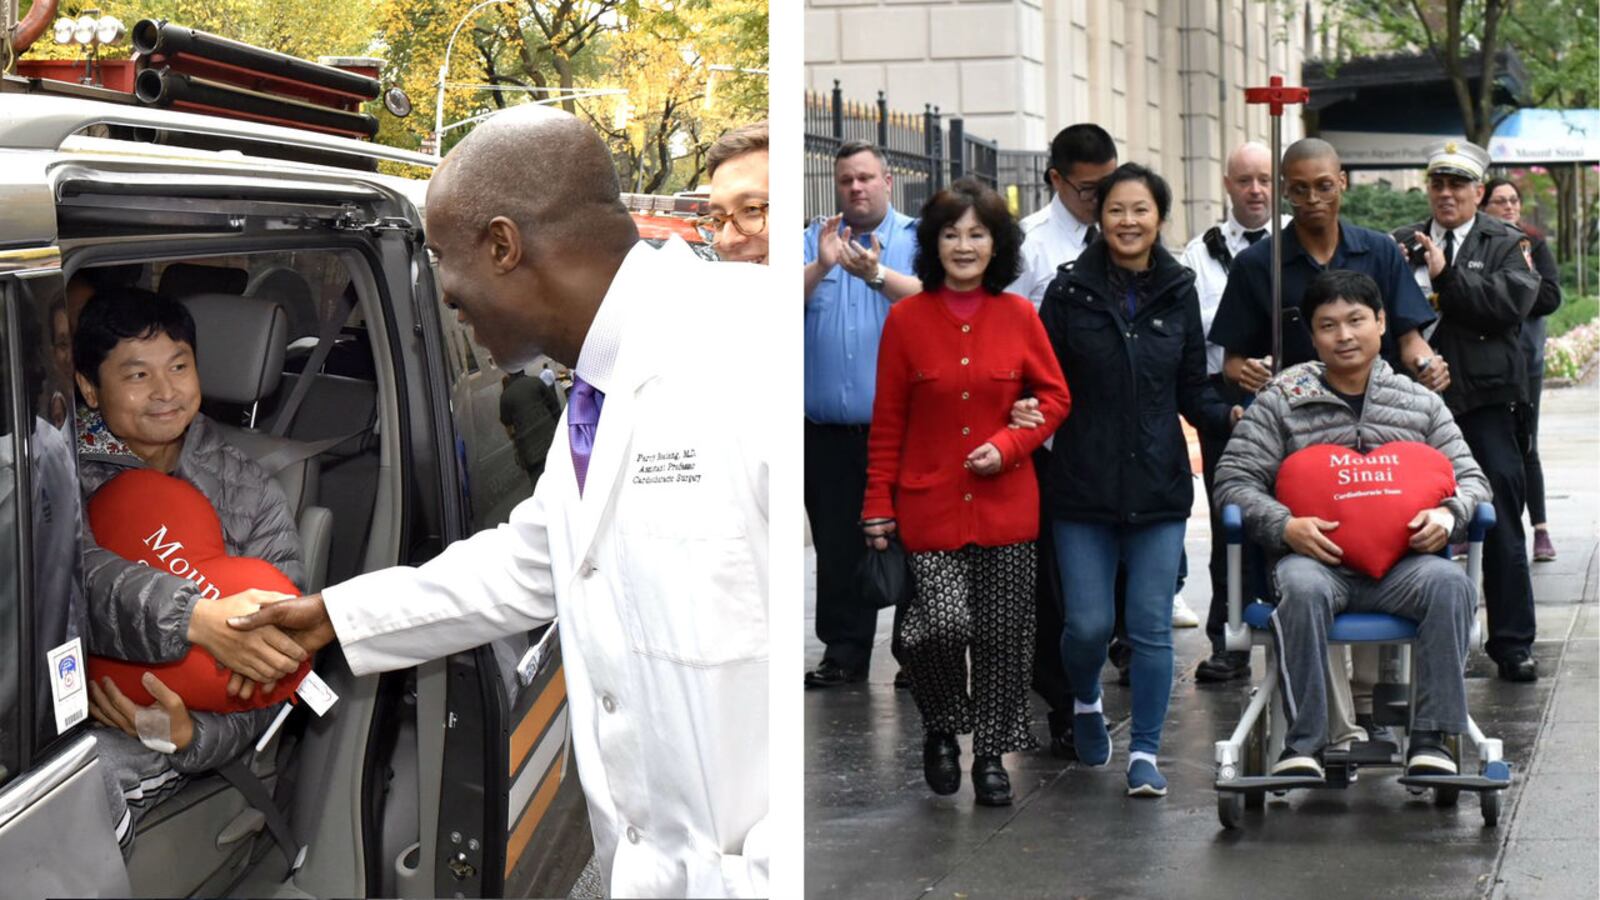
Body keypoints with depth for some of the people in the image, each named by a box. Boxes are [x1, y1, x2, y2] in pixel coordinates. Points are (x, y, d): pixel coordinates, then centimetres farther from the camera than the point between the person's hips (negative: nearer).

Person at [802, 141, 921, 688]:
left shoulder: (917, 238, 5)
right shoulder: (817, 239, 11)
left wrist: (877, 275, -30)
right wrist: (822, 266, -22)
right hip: (829, 428, 3)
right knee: (838, 547, 7)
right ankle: (844, 654, 15)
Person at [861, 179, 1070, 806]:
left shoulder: (1019, 316, 3)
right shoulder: (907, 318, -1)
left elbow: (1054, 398, 9)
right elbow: (887, 421, 3)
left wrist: (1008, 445, -7)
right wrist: (878, 505, 2)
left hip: (1006, 505, 2)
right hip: (930, 504, -2)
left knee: (1002, 635, 4)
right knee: (943, 624, -14)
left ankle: (992, 754, 21)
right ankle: (940, 730, 14)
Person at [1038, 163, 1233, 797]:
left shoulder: (1178, 293, 5)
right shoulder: (1069, 292, -1)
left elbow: (1192, 391, 9)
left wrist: (1231, 416, -10)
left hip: (1159, 485, 1)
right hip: (1084, 487, -1)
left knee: (1152, 626, 0)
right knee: (1088, 625, 0)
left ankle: (1145, 754, 11)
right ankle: (1085, 703, 32)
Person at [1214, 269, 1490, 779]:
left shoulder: (1421, 403, 16)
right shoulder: (1281, 401, 9)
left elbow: (1469, 477, 16)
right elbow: (1234, 479, 5)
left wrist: (1448, 515, -8)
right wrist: (1284, 526, -13)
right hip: (1315, 556, -2)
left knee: (1450, 583, -32)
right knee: (1304, 589, -38)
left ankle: (1432, 739, -26)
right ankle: (1303, 744, -29)